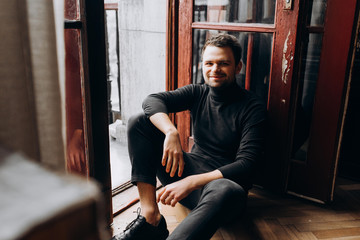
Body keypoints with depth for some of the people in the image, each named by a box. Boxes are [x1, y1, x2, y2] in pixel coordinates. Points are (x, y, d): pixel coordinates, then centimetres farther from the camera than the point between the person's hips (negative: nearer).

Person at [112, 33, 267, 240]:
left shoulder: (253, 108, -8)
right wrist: (172, 132, -30)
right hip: (189, 171, 5)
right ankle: (151, 218, -19)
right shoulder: (198, 93, 6)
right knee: (140, 123, -8)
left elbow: (246, 165, -18)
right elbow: (152, 101, -9)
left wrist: (191, 182, -28)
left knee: (227, 191, -42)